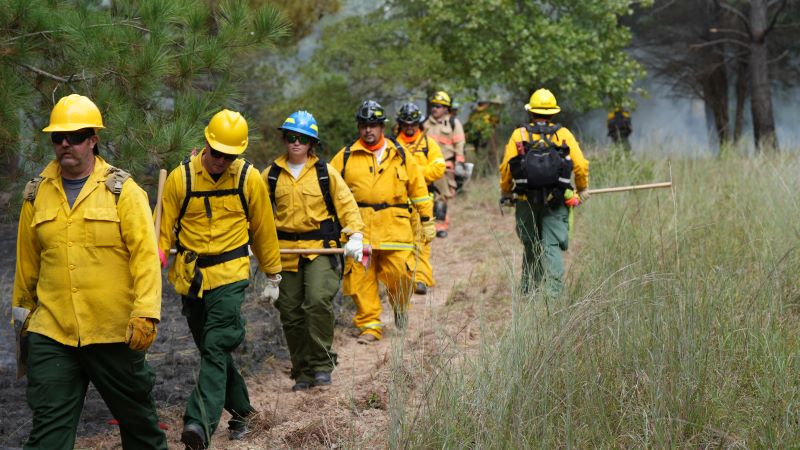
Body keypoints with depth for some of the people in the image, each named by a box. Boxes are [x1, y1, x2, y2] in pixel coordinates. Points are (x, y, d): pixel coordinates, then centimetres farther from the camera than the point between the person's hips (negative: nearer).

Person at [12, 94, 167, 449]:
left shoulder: (122, 190, -4)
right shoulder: (37, 193, 6)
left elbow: (146, 255, -10)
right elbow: (28, 260, 14)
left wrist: (146, 314, -18)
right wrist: (23, 310, 20)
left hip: (115, 332, -2)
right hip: (51, 332, 2)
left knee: (135, 413, 14)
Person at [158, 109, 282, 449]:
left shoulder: (249, 179, -3)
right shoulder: (181, 178, -3)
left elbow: (263, 230, 9)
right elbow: (165, 228, 2)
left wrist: (272, 276, 16)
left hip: (230, 276, -3)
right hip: (190, 277, 3)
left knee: (216, 348, -17)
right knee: (210, 349, 13)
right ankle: (241, 410, 32)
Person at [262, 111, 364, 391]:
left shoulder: (325, 172, 3)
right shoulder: (271, 175, 8)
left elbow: (346, 204, 4)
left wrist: (355, 235, -9)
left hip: (321, 249, -3)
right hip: (285, 252, 3)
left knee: (318, 301, -22)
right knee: (291, 314, 4)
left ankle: (321, 364, -10)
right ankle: (302, 373, 16)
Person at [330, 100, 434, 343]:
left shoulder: (400, 155, 11)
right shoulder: (346, 156, 7)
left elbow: (417, 187, 16)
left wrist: (427, 221, 15)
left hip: (394, 227, 0)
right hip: (359, 227, 0)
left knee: (400, 273, -7)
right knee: (361, 278, -3)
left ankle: (400, 306, 23)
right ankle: (369, 325, 7)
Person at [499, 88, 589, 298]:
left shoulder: (519, 135, 1)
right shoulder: (564, 135, 1)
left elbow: (506, 168, 1)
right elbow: (581, 166, 0)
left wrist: (505, 193, 17)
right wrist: (583, 190, 17)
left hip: (526, 202, 1)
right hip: (556, 202, -1)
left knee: (531, 245, 16)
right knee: (552, 246, -2)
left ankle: (528, 290, 23)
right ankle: (553, 292, -14)